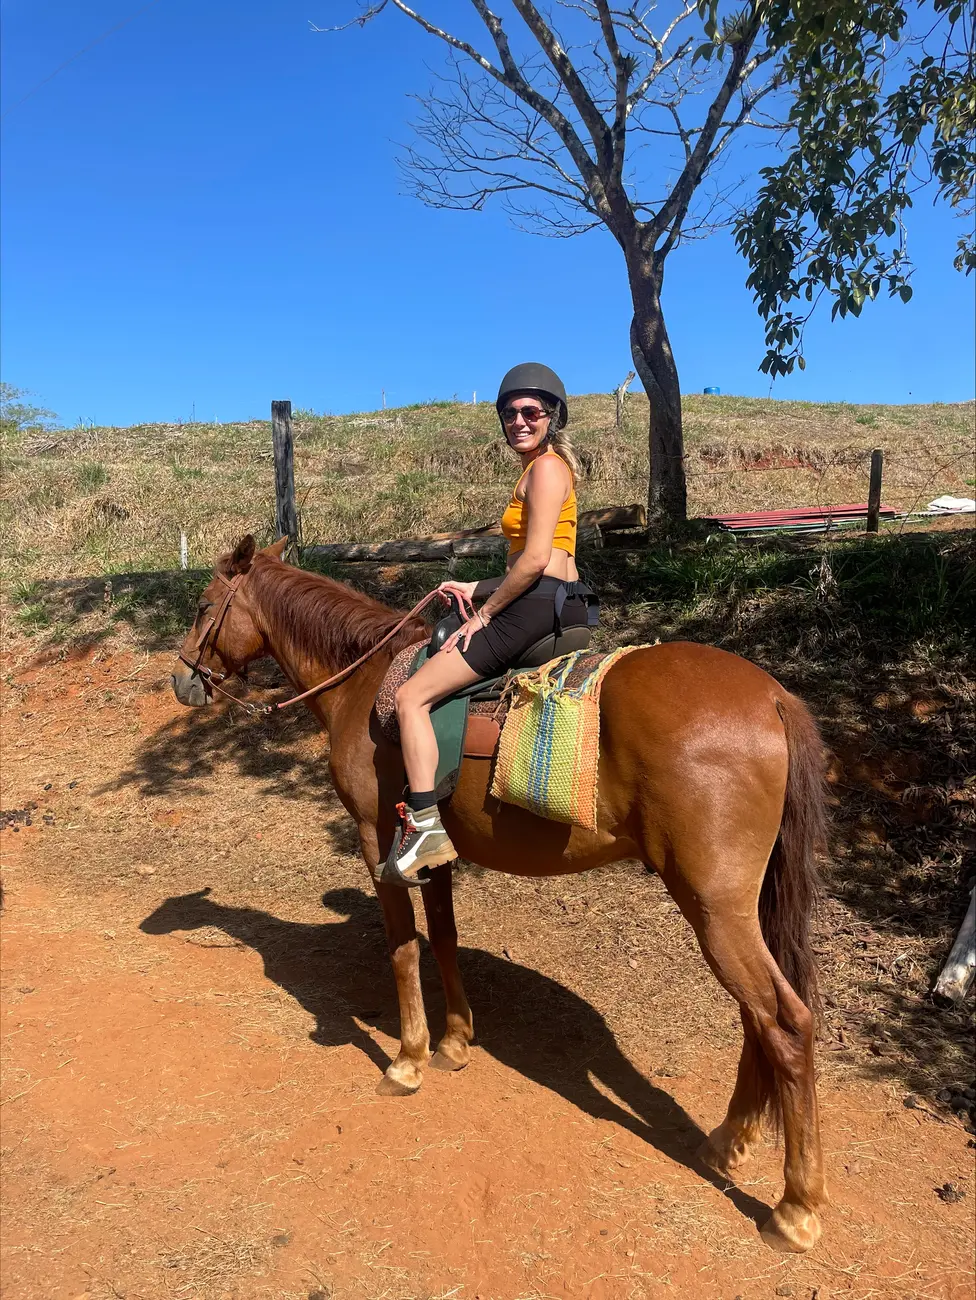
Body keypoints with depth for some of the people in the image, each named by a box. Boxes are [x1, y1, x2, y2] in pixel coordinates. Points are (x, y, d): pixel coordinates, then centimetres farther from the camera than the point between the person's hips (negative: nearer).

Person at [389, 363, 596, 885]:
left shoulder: (545, 468, -9)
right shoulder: (545, 468, 21)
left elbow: (535, 561, -20)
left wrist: (484, 612, -10)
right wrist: (475, 589, 16)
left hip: (537, 607, -11)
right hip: (557, 606, 11)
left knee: (411, 697, -9)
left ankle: (424, 824, -11)